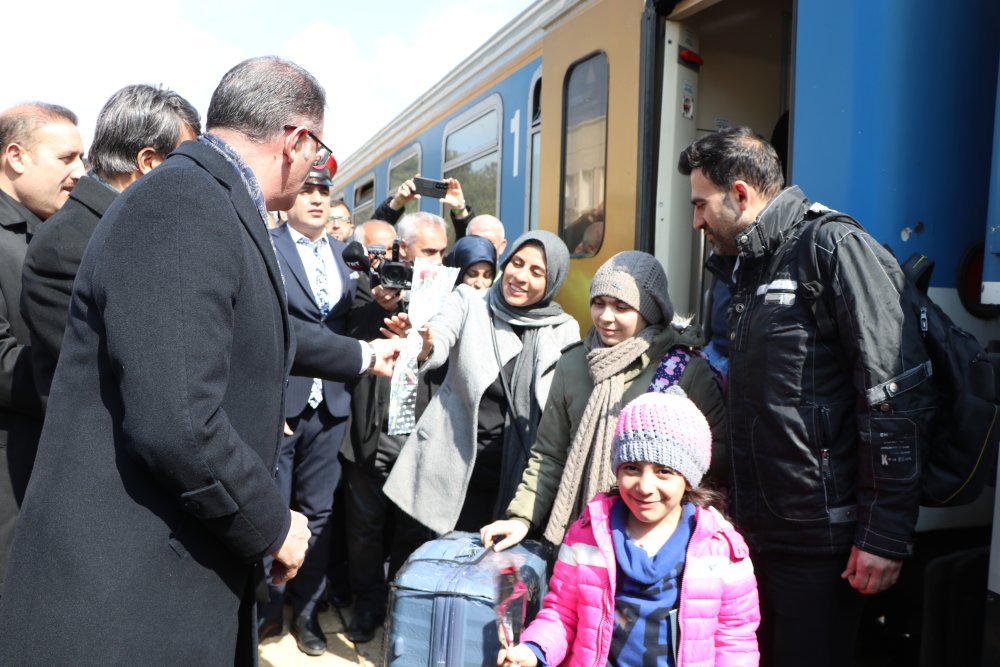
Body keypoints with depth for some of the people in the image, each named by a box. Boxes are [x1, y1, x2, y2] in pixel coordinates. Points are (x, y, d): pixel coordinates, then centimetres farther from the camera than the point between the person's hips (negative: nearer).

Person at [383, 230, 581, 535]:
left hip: (516, 475, 1)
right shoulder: (468, 301, -1)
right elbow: (437, 343, -18)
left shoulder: (564, 331, 2)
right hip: (454, 466, -1)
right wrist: (420, 346, -42)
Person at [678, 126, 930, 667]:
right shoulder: (748, 268, 14)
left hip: (822, 539, -8)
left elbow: (895, 402, -18)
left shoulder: (836, 250, -12)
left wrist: (885, 534, -19)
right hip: (756, 532, 8)